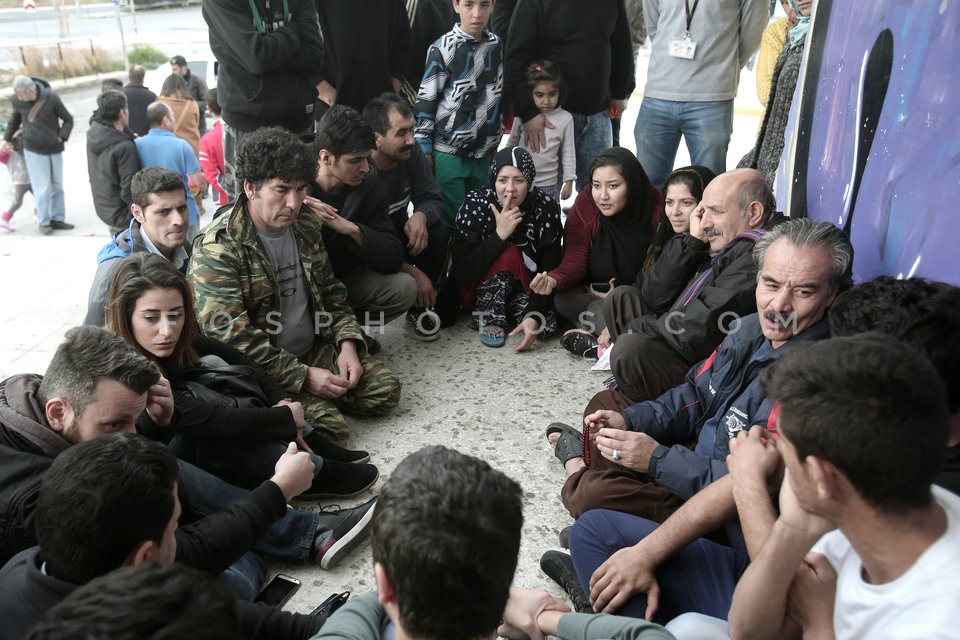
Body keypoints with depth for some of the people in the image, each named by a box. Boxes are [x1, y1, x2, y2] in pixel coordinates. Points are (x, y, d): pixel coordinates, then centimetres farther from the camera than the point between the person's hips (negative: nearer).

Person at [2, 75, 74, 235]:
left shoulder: (51, 98, -11)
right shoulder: (17, 101, -5)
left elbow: (68, 120, -1)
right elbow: (14, 119, 14)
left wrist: (61, 137, -11)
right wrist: (7, 138, 12)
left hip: (54, 149, 1)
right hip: (34, 150, -1)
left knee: (57, 186, 9)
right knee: (43, 188, -3)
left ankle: (57, 219, 20)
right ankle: (43, 222, 6)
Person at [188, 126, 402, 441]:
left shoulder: (307, 227, 5)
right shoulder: (217, 249, -17)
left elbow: (330, 292, 15)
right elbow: (232, 338, -21)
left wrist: (347, 342, -4)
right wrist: (303, 377, -22)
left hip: (314, 350, 7)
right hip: (261, 370, -7)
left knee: (386, 388, -7)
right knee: (327, 424, -27)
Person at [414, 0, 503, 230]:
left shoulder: (497, 45, 6)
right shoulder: (444, 48, -8)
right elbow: (425, 101, -6)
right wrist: (424, 149, -7)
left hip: (482, 152, 5)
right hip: (448, 152, -5)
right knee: (452, 218, -2)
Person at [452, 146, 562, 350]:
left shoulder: (546, 208, -17)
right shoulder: (476, 204, -20)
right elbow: (462, 273, -24)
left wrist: (534, 316, -33)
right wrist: (500, 234, -33)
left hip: (527, 289, 2)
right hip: (480, 292, -1)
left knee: (546, 323, -29)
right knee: (508, 253, -31)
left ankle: (511, 311, 1)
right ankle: (490, 317, -14)